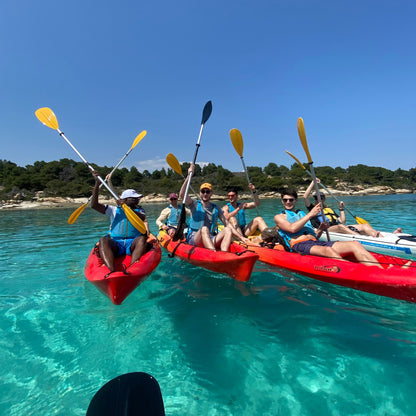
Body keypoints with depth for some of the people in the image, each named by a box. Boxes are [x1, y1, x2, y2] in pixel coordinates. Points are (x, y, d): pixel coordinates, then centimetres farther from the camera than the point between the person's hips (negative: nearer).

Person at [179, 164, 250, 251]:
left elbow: (227, 225, 12)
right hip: (194, 239, -3)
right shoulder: (194, 204, 7)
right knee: (204, 229, -34)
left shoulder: (216, 209, 16)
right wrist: (189, 175, -15)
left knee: (227, 230, -20)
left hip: (211, 240, 4)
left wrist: (241, 237, 2)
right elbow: (182, 195, -11)